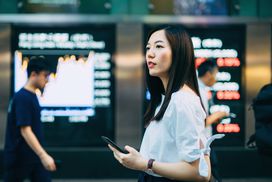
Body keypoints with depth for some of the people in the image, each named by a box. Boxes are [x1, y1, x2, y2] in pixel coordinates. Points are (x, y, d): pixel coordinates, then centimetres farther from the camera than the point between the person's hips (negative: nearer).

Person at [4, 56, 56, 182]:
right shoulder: (23, 98, -18)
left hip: (34, 156, 8)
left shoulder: (31, 96, 10)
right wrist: (43, 155, -33)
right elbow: (25, 131, -26)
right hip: (19, 157, -8)